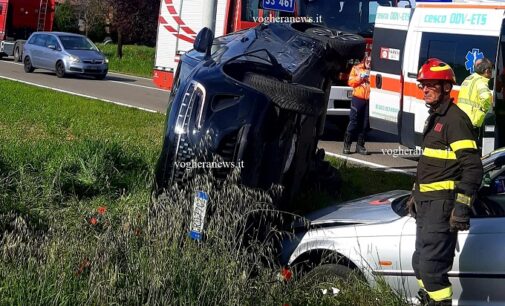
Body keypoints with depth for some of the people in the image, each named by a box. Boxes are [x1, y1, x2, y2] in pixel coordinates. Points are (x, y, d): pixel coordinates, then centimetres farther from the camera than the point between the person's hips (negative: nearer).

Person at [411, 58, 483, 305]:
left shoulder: (455, 119, -14)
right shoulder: (435, 117, 17)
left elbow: (472, 167, -21)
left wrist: (462, 206, -24)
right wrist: (416, 195, 26)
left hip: (443, 205, -10)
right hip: (427, 203, 10)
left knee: (431, 268, -12)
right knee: (420, 264, 16)